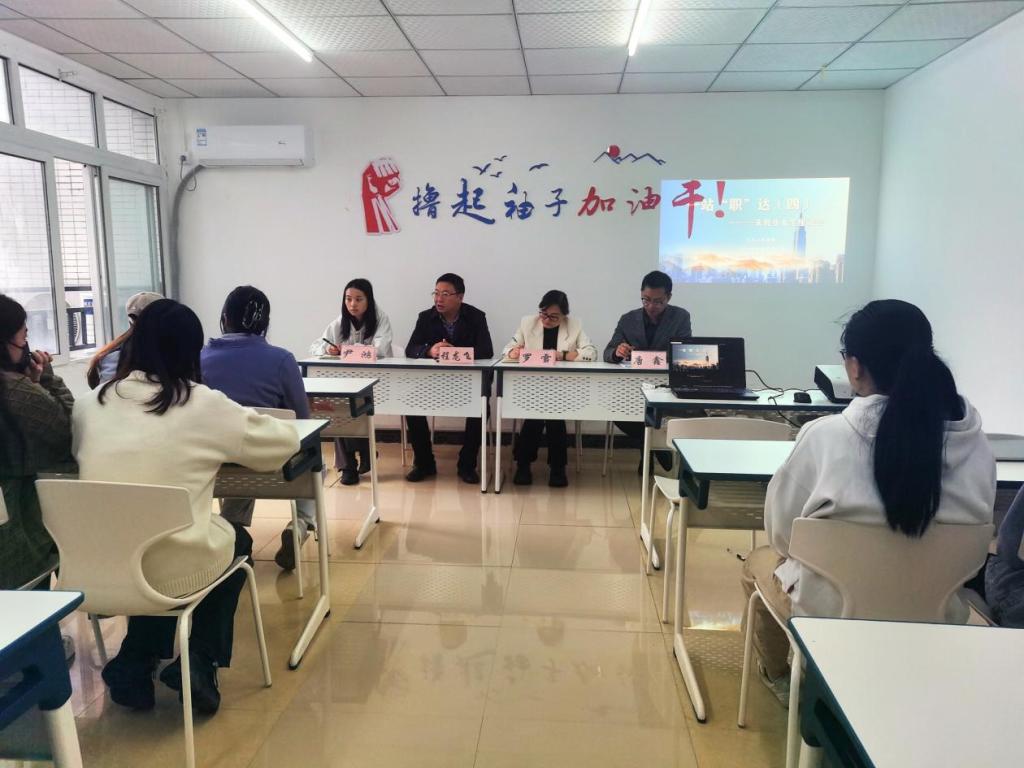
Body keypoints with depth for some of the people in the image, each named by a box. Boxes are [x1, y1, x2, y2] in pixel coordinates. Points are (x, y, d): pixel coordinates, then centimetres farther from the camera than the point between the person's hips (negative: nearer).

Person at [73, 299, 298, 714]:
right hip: (170, 569, -4)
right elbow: (285, 440, 1)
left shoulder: (91, 403, 3)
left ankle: (134, 664, 33)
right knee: (237, 539, 28)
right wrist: (234, 428, 21)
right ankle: (199, 663, 22)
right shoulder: (204, 405, -10)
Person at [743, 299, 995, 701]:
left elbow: (781, 531, -9)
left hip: (831, 615, -4)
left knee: (759, 561, 27)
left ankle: (777, 675, 49)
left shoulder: (826, 436, -24)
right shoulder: (976, 444, -12)